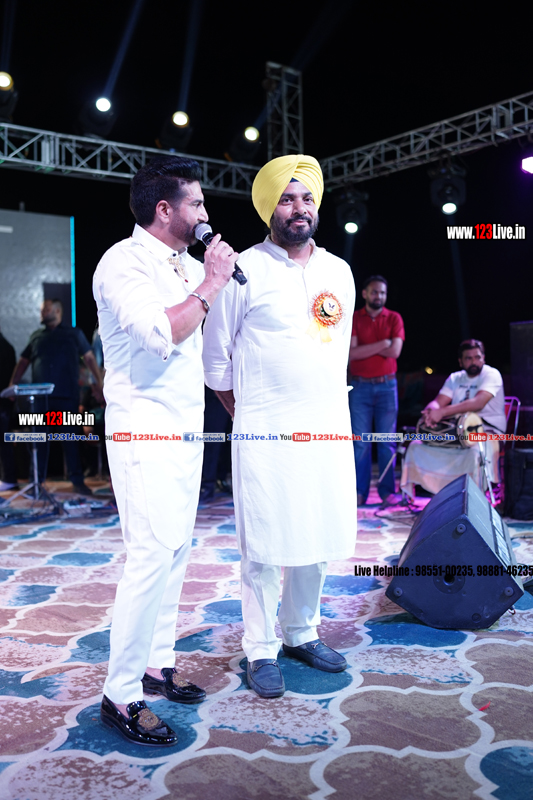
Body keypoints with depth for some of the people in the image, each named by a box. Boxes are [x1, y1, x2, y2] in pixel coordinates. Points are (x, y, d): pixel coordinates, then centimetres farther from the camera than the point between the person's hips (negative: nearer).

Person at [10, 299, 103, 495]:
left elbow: (89, 358, 6)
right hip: (40, 396, 3)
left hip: (67, 396, -3)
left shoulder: (74, 334, 11)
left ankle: (77, 480, 5)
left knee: (70, 437, 0)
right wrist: (12, 385, 7)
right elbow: (23, 361, 19)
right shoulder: (36, 336, 18)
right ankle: (37, 480, 11)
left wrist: (99, 383, -5)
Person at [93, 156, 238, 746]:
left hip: (185, 430, 9)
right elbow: (161, 334, -24)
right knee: (152, 556, -12)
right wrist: (210, 284, -15)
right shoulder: (124, 261, -10)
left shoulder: (190, 266, 16)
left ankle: (156, 664, 25)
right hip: (144, 433, -9)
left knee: (174, 551, 12)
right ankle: (121, 696, 0)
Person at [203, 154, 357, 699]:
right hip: (266, 435, -5)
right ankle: (261, 650, 17)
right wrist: (248, 414, 5)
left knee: (319, 538, 12)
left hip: (330, 430, 6)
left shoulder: (339, 272, 12)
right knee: (265, 546, 1)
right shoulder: (244, 271, -5)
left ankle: (302, 634, 30)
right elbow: (215, 358, 0)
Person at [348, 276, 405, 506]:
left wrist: (364, 347, -6)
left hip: (387, 385, 1)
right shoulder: (354, 319, 5)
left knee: (387, 441, 3)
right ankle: (359, 491, 6)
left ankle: (387, 490, 10)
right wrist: (382, 343, -10)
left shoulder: (394, 318, 7)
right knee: (360, 441, 0)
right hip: (360, 386, 0)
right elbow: (352, 352, -9)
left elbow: (395, 351, -7)